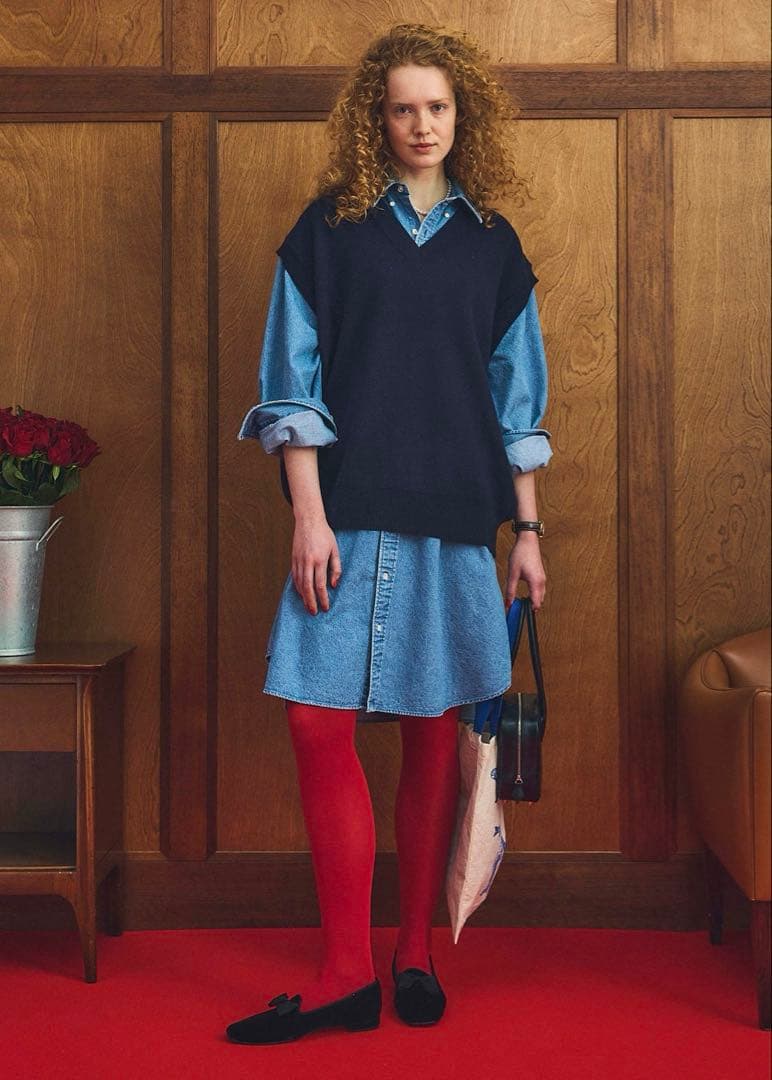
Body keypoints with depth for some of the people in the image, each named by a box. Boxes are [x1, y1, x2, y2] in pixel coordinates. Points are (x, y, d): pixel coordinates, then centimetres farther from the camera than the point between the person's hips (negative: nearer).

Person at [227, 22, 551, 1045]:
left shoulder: (492, 243, 12)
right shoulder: (330, 228, 6)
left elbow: (517, 400, 13)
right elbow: (295, 384, 1)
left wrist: (528, 530, 8)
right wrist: (309, 517, -8)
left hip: (457, 523, 2)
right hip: (351, 517, -1)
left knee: (435, 733, 5)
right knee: (320, 725, -7)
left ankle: (416, 949, 20)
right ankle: (347, 972, 5)